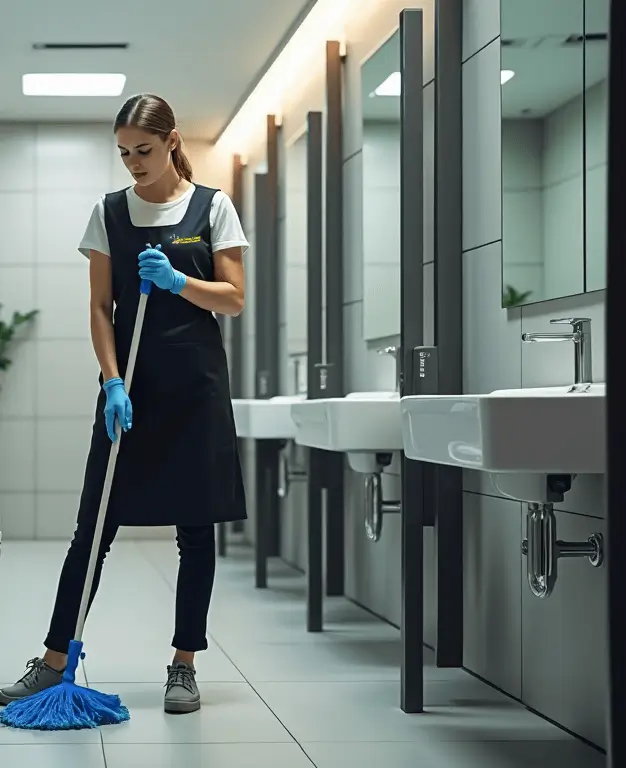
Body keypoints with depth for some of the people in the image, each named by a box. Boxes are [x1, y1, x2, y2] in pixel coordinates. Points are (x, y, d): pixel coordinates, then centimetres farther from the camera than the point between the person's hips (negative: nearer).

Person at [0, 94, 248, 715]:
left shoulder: (213, 207, 2)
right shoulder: (109, 212, 5)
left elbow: (233, 299, 0)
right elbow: (100, 307, 2)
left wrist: (177, 281, -17)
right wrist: (113, 383, -9)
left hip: (196, 383, -1)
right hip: (131, 383, 1)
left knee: (196, 526, 2)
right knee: (95, 524, 0)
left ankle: (184, 666, 11)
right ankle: (53, 660, 6)